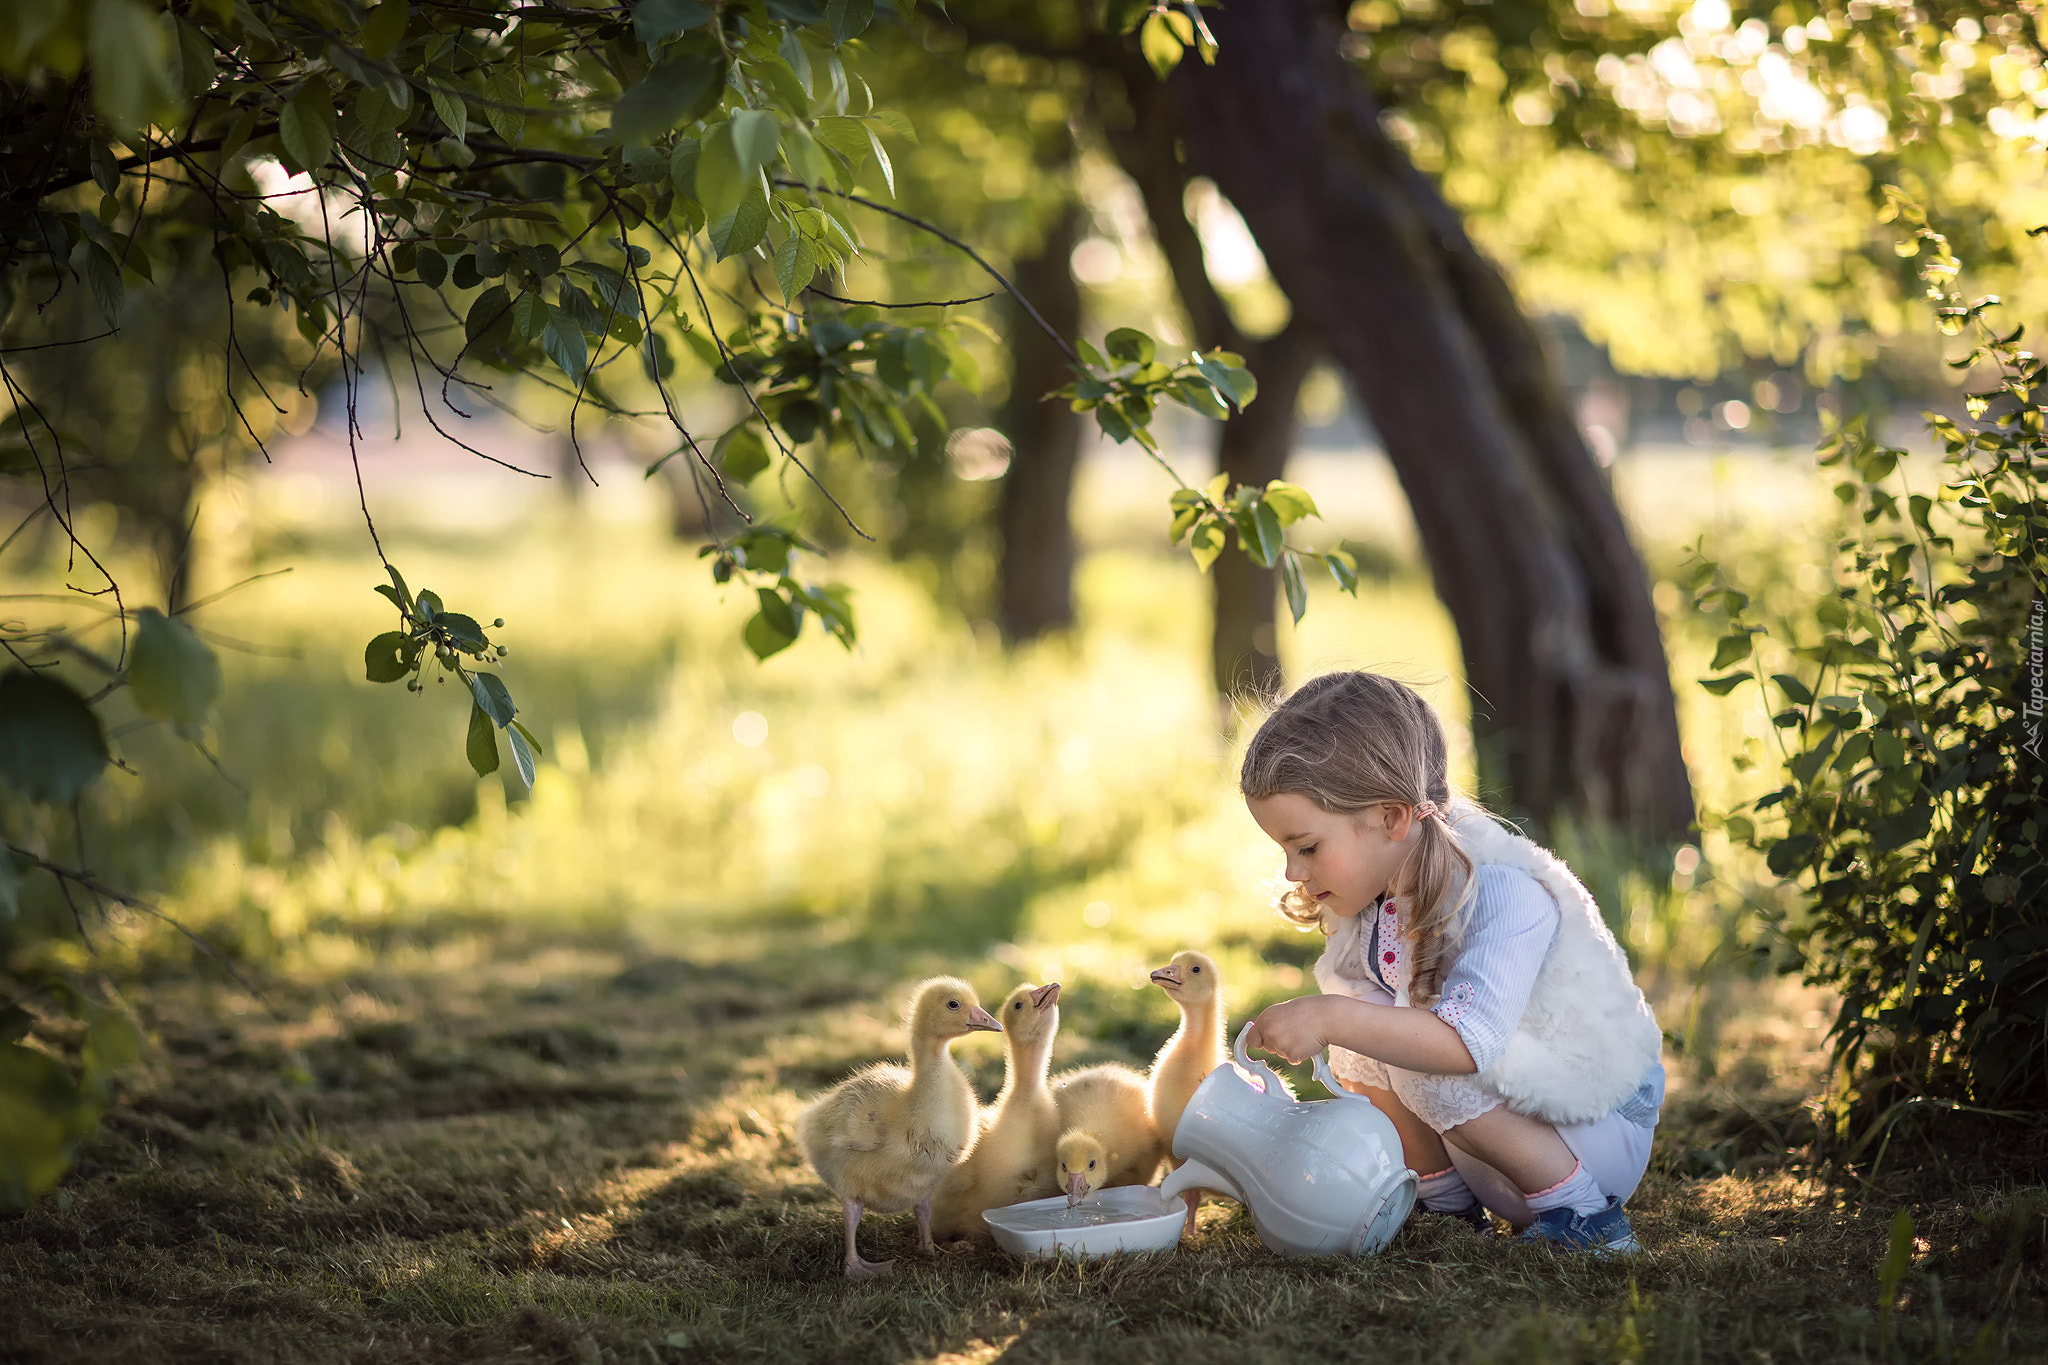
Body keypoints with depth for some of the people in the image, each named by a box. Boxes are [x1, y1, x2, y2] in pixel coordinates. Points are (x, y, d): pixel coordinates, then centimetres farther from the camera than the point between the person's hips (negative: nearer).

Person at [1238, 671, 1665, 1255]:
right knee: (1359, 1041, -12)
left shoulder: (1507, 894, -28)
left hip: (1601, 1132, -7)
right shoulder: (1373, 899, -3)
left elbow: (1470, 1041, -41)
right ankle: (1446, 1201, 0)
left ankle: (1582, 1214, -16)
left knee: (1421, 1065, -29)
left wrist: (1331, 1018, -44)